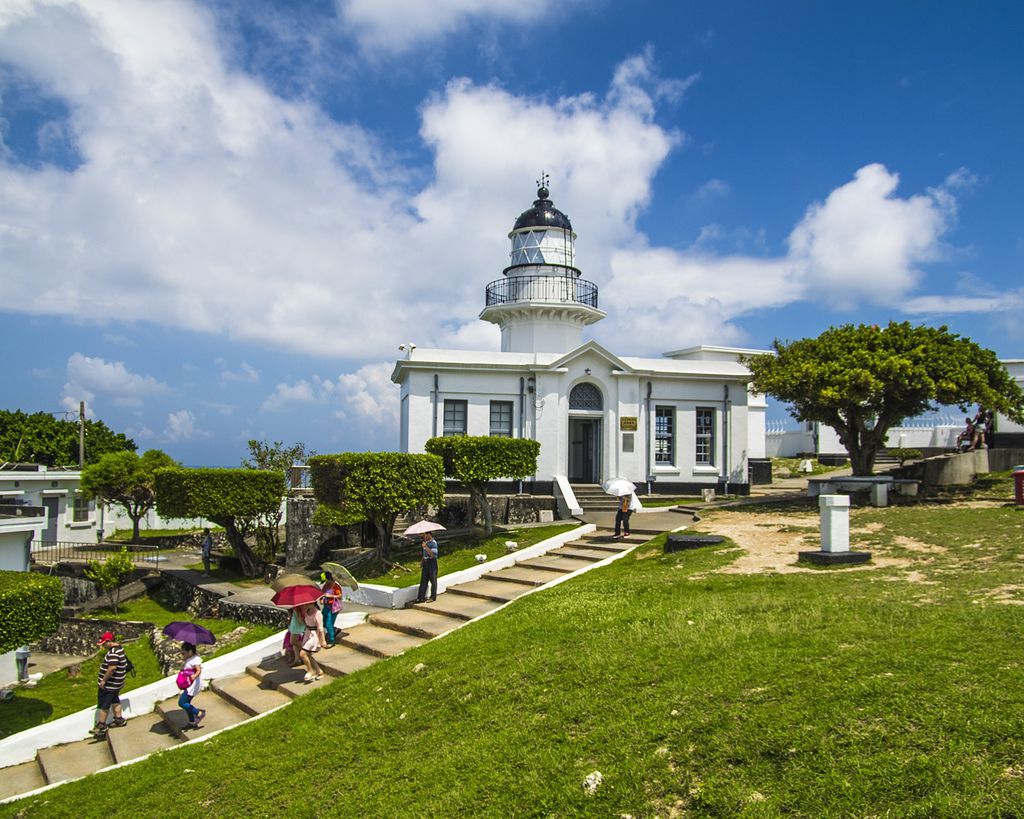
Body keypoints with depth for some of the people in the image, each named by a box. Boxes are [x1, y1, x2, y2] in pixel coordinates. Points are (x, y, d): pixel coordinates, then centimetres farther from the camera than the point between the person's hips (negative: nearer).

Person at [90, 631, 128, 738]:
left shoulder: (113, 652, -26)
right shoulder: (119, 648, 6)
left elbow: (112, 668, -33)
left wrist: (104, 680, -25)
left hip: (109, 684, -10)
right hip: (116, 683, 10)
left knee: (103, 705, 1)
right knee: (115, 701, 22)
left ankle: (101, 726, 10)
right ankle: (119, 719, 33)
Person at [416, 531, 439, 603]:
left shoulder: (433, 543, -15)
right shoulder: (426, 542, 12)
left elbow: (432, 554, -25)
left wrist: (425, 547, -28)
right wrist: (422, 561, 14)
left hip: (432, 563, -8)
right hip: (426, 563, 8)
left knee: (433, 580, 2)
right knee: (423, 580, 6)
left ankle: (433, 597, 11)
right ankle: (421, 597, 7)